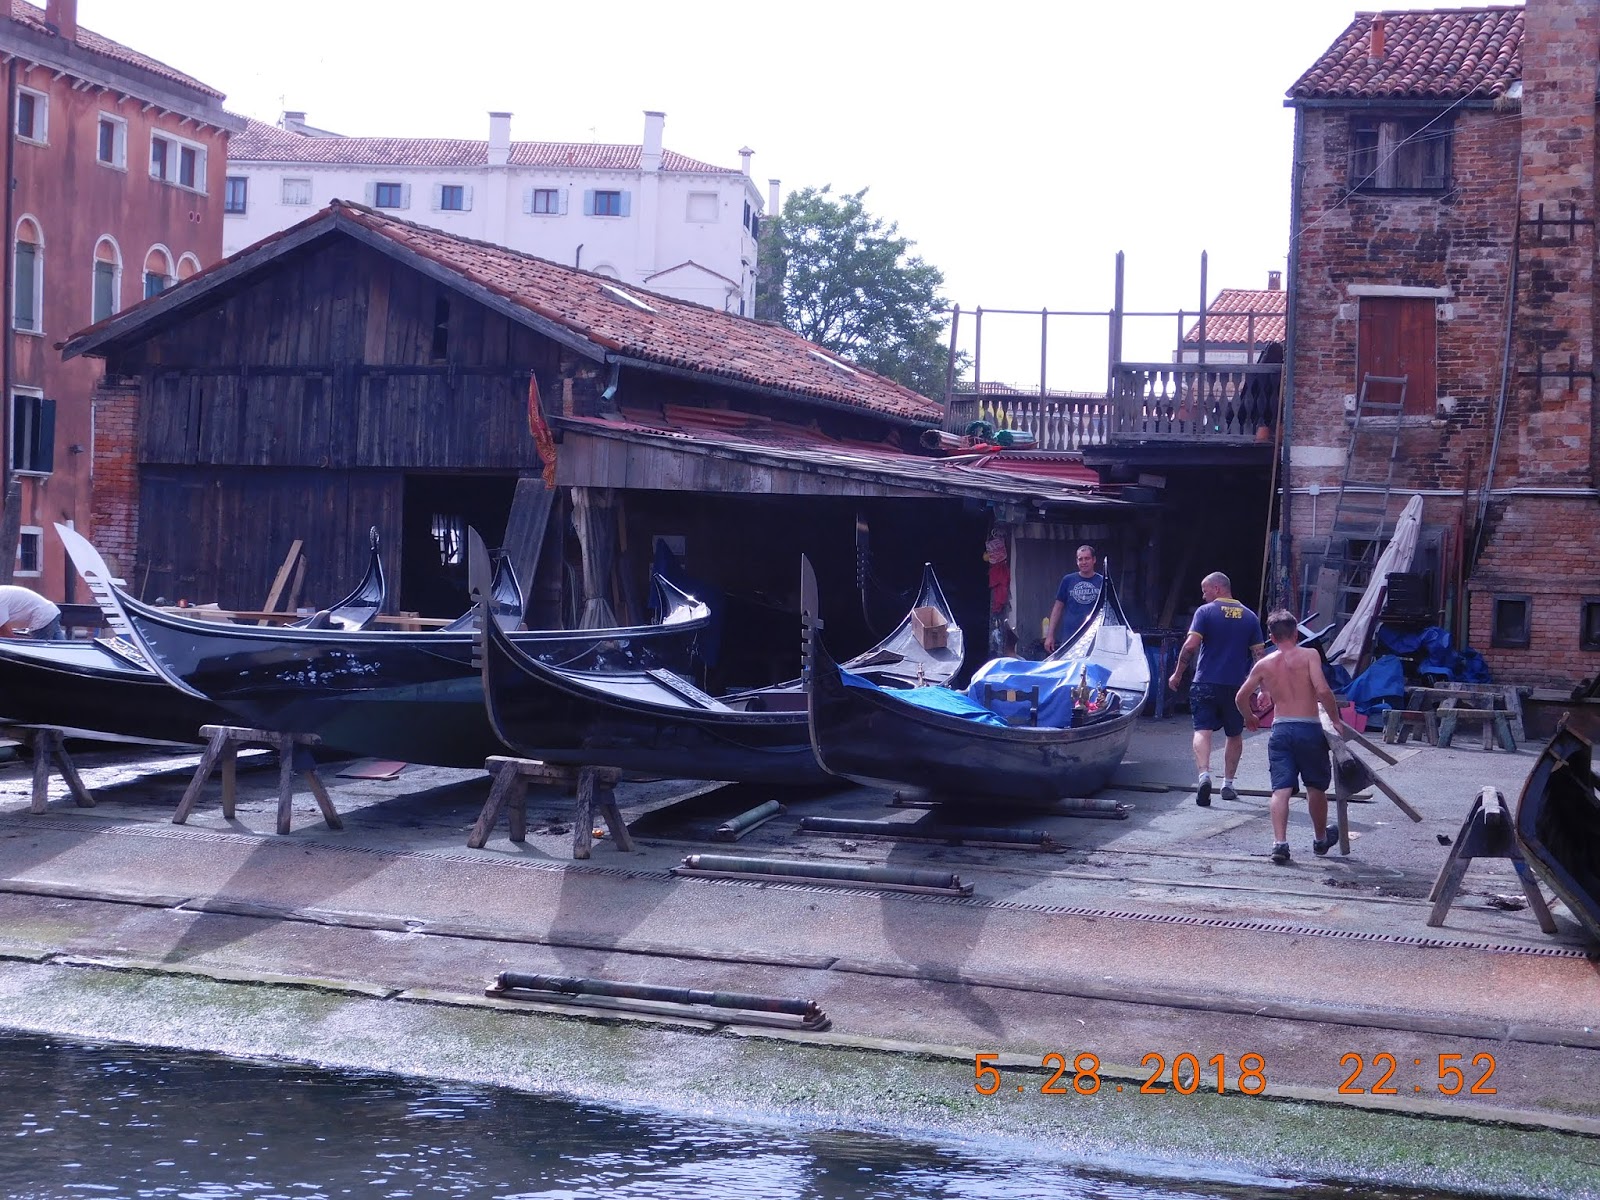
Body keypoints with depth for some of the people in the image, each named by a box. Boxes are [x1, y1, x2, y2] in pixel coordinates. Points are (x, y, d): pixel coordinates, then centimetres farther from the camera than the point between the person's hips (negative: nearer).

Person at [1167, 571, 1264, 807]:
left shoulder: (1205, 611, -4)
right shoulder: (1249, 617, 7)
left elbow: (1191, 645, -13)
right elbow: (1259, 654, 5)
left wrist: (1177, 674, -3)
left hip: (1206, 682, -3)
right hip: (1236, 685, 3)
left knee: (1202, 730, -4)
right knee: (1234, 734, 17)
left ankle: (1204, 774, -27)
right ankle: (1228, 783, 20)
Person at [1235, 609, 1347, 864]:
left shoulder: (1264, 664, 7)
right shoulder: (1309, 655, -4)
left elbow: (1241, 697, 11)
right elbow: (1322, 689, -17)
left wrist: (1249, 718, 30)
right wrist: (1335, 719, -4)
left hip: (1280, 730, 2)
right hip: (1309, 728, -2)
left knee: (1281, 789, -2)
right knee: (1316, 787, 15)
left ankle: (1279, 842, -16)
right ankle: (1321, 839, 32)